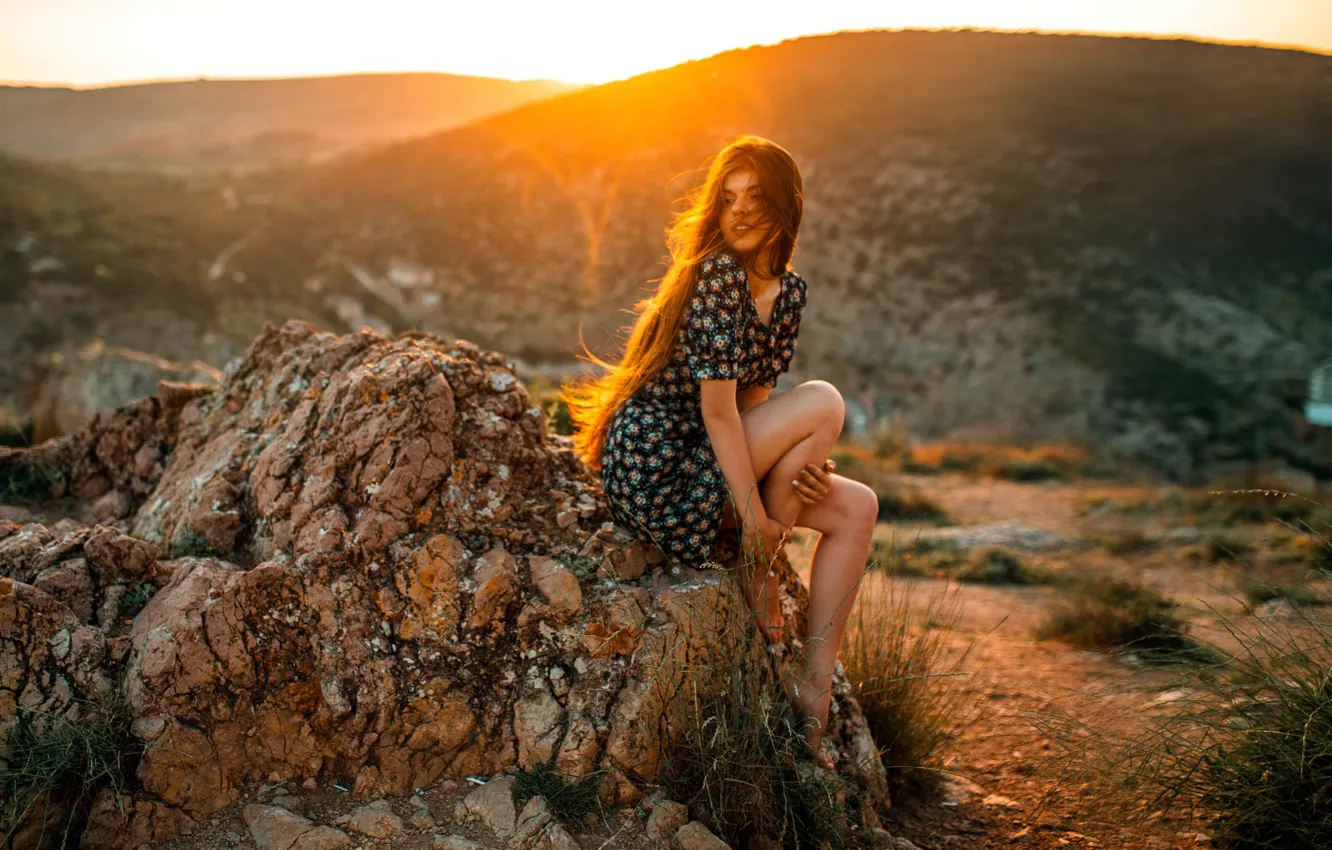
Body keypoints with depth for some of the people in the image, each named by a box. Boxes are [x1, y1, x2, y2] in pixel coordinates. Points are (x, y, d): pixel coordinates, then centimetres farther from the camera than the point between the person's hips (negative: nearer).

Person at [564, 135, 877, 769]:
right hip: (654, 464, -9)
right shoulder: (718, 273, -17)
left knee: (857, 508, 0)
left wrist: (801, 461, -11)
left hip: (709, 461, 9)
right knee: (822, 402, -18)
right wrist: (754, 516, -21)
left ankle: (815, 682, 0)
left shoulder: (788, 291, 10)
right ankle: (759, 571, -5)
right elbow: (717, 407, -21)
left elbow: (753, 398, 9)